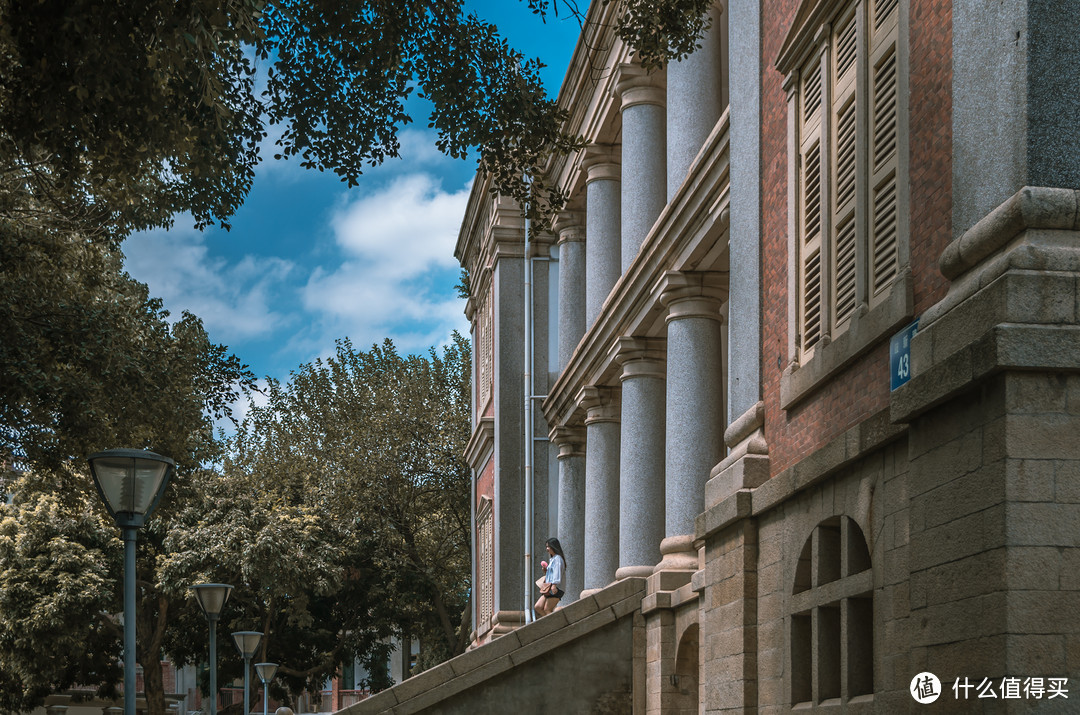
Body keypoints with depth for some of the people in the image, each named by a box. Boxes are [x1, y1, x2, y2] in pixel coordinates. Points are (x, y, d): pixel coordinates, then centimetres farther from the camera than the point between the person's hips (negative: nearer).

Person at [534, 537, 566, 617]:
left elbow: (557, 571, -19)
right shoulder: (552, 559, 23)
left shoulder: (558, 559, -7)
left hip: (555, 589, -10)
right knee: (538, 607, 2)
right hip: (549, 590, 10)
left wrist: (554, 584, -28)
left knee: (547, 609, -12)